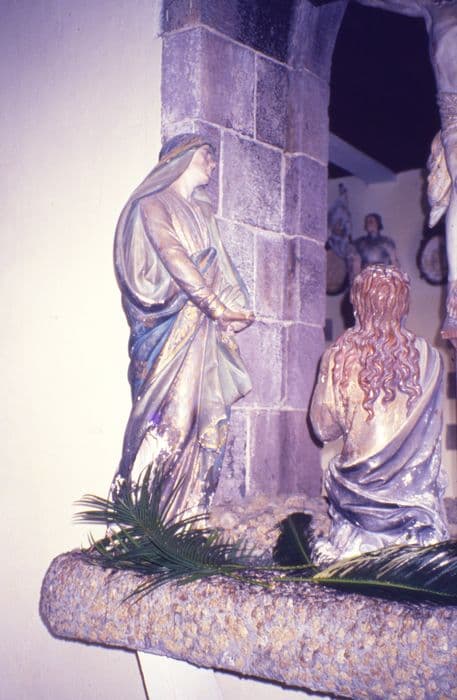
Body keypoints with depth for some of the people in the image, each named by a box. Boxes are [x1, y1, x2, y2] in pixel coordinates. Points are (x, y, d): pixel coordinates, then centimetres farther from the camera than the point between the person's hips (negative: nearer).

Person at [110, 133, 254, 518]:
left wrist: (232, 309, -2)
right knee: (169, 413, -17)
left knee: (208, 418, -1)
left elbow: (219, 267, 16)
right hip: (171, 325, -7)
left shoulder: (203, 212, 26)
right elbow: (173, 257, -11)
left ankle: (190, 513, 1)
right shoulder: (152, 204, 4)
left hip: (207, 328, 7)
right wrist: (217, 307, -19)